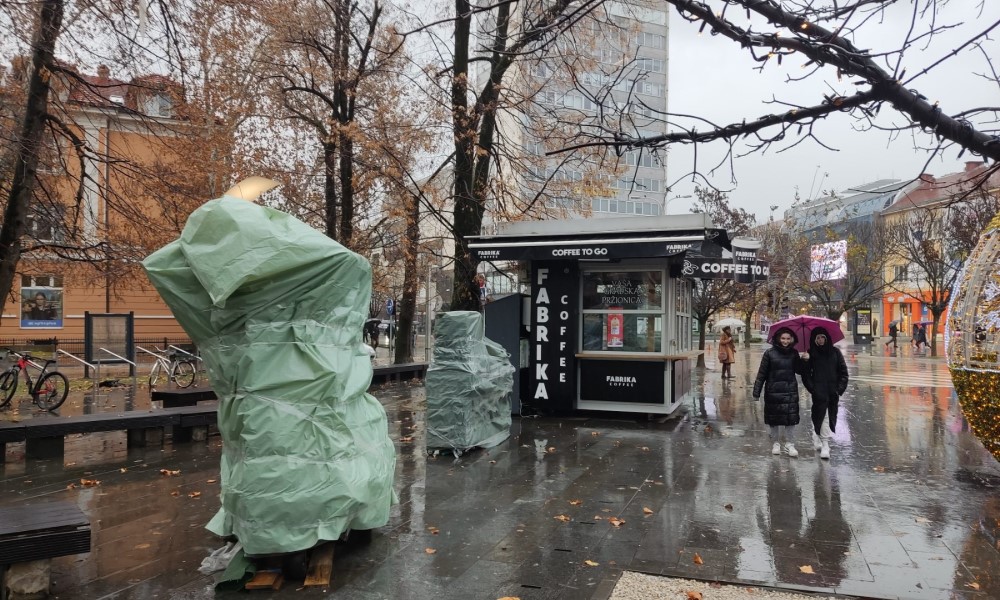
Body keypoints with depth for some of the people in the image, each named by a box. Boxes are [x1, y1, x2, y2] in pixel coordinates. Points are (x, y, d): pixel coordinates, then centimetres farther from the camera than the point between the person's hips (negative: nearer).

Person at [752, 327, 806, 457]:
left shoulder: (794, 353, 5)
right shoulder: (770, 353, -4)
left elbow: (799, 370, 3)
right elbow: (762, 373, -4)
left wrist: (804, 361, -16)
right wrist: (757, 391, -7)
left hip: (790, 391, 2)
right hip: (773, 391, -2)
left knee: (791, 419, 0)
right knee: (774, 419, 7)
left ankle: (790, 445, 9)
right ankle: (776, 443, 22)